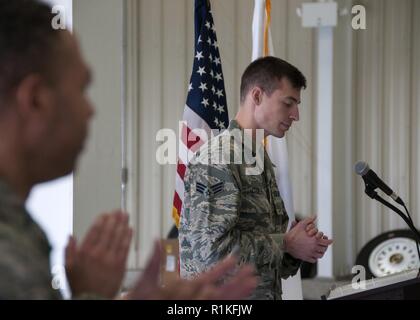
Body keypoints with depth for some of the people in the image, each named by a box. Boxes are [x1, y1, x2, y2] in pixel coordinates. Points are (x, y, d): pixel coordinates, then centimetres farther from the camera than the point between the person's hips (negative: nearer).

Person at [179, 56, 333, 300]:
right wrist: (286, 243, -14)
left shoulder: (262, 161, 12)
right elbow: (211, 247, -23)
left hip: (267, 292, 8)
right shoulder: (217, 158, -15)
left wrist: (300, 247, -4)